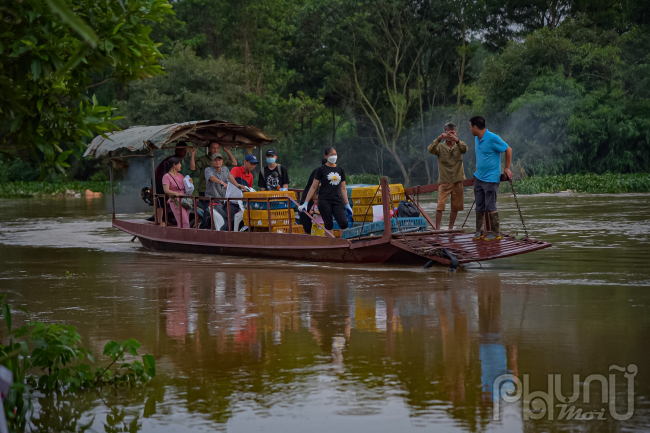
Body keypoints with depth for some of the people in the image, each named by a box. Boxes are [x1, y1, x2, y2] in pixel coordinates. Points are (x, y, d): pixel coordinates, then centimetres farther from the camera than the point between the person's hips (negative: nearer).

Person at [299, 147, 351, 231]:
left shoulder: (341, 170, 13)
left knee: (344, 223, -11)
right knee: (328, 226, -3)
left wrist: (347, 205, 13)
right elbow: (314, 187, 1)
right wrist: (305, 203, -4)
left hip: (338, 201, 3)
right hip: (324, 201, -3)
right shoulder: (321, 170, 1)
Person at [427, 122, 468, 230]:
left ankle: (451, 228, 20)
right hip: (444, 181, -2)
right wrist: (438, 139, -35)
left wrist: (456, 140, -37)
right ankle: (437, 228, -8)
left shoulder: (458, 146, 5)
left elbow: (465, 149, -17)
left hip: (457, 181, 2)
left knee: (455, 206, 8)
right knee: (440, 205, -12)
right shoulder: (440, 146, 1)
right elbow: (430, 150, -18)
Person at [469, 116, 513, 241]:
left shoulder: (493, 138, -17)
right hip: (478, 178, 8)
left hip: (491, 178, -8)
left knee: (490, 207, -4)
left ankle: (495, 233, 4)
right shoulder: (476, 139, 9)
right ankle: (479, 231, 16)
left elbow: (508, 150, -9)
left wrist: (507, 168, -6)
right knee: (479, 206, 10)